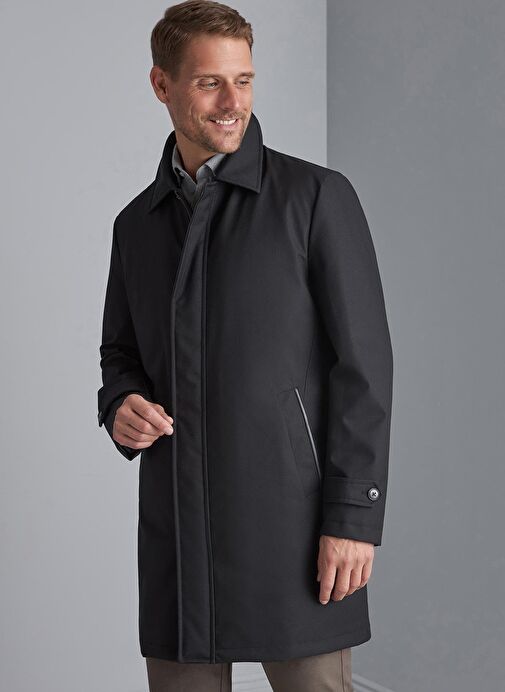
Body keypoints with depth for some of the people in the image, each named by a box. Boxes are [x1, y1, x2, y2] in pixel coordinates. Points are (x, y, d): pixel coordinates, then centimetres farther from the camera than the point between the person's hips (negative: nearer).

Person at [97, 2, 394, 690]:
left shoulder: (317, 196, -3)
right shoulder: (137, 224, 13)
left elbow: (364, 365, -6)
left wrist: (356, 517, -12)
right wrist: (120, 408, -2)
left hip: (291, 524, -4)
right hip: (177, 528, 4)